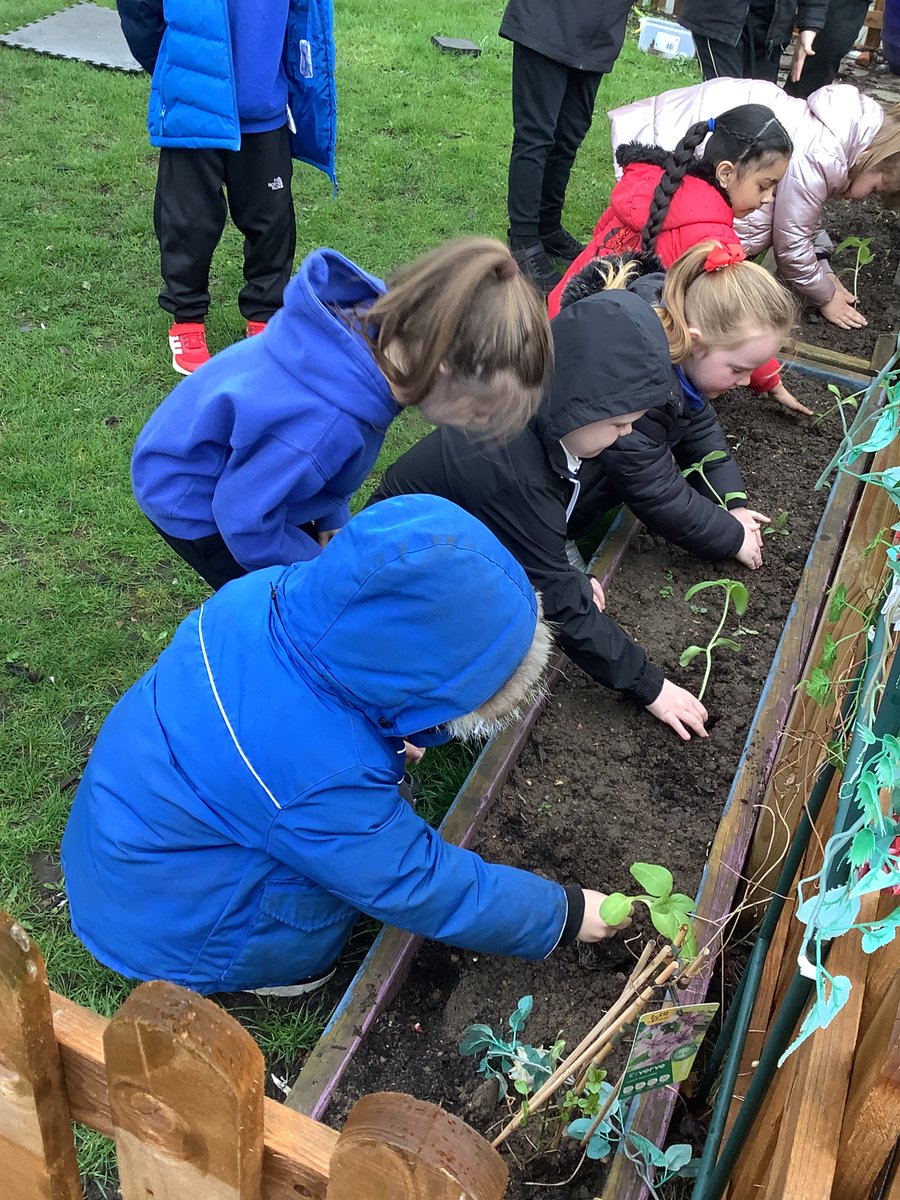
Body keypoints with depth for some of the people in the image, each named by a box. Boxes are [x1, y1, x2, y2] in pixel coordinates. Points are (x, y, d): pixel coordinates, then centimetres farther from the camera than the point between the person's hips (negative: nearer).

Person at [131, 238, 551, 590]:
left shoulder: (375, 322, -20)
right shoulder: (326, 423, -43)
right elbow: (244, 518, -27)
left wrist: (334, 521, 0)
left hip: (238, 469, 7)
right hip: (191, 497, -7)